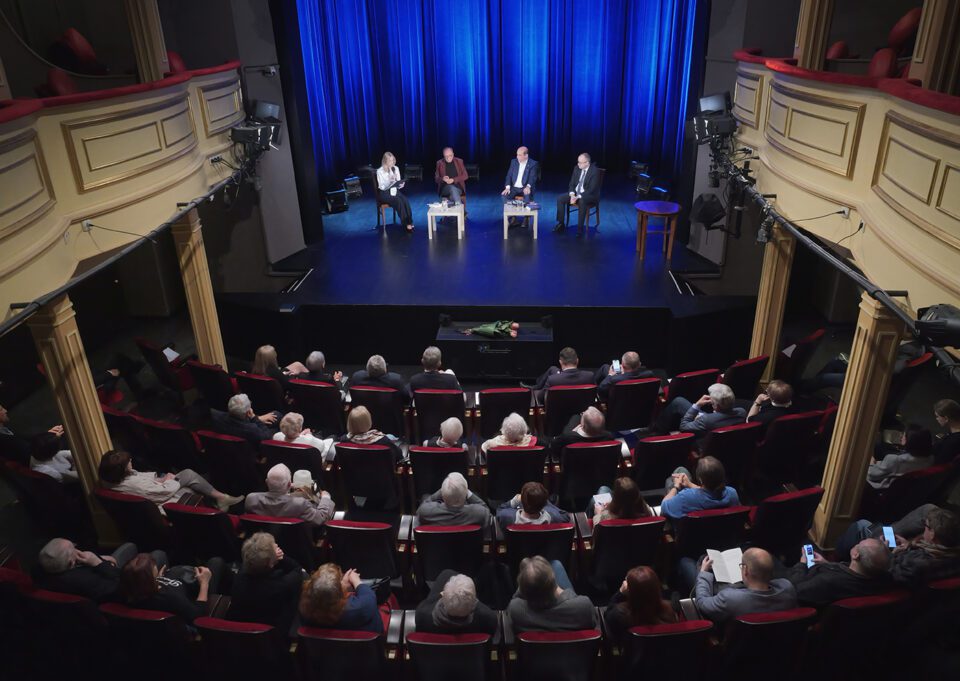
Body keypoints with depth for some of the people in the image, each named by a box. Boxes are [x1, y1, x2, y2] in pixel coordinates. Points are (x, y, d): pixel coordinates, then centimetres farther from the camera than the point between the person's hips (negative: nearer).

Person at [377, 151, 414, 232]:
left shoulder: (396, 168, 6)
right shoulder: (380, 171, -9)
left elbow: (398, 183, 9)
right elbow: (382, 187, -13)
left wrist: (400, 184, -14)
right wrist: (389, 180, -27)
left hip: (394, 191, 5)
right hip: (384, 193, -5)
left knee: (405, 200, -27)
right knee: (398, 201, -31)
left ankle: (410, 222, -26)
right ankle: (406, 224, -26)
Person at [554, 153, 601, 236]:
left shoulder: (595, 171, -17)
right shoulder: (577, 168, 3)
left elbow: (591, 189, -22)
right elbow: (571, 184, 7)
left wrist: (578, 197, -29)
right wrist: (572, 195, -14)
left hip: (590, 196, -7)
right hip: (575, 193, 7)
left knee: (581, 201, -39)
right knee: (560, 198, -12)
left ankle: (580, 229, -32)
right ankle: (561, 224, -4)